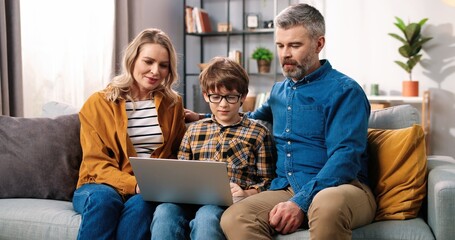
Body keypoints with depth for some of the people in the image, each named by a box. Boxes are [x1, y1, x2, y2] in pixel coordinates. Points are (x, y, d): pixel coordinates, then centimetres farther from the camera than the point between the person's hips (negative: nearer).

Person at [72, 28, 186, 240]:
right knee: (103, 197, -36)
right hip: (102, 185, -1)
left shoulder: (172, 104, 12)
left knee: (140, 204, -34)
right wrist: (134, 184, -22)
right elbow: (96, 163, -4)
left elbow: (177, 153, 20)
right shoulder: (98, 103, 2)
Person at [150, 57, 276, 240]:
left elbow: (267, 182, 7)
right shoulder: (193, 130, 22)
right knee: (164, 211, -31)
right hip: (193, 201, 3)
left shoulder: (258, 133, 11)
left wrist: (246, 194, -12)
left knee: (206, 216, -38)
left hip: (231, 203, -3)